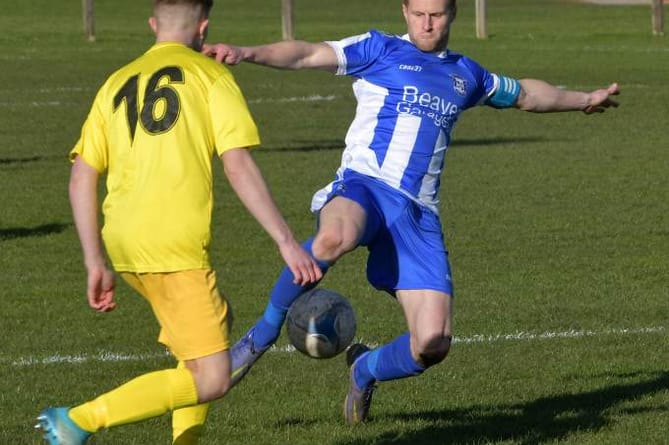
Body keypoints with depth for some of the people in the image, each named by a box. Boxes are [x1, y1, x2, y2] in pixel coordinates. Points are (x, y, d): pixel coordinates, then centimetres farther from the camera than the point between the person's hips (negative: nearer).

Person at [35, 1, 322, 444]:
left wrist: (96, 263, 18)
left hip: (123, 242, 7)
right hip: (175, 245, -7)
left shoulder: (117, 83, 18)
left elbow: (81, 178, 13)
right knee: (211, 380, -5)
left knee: (216, 319, 27)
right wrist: (287, 241, -8)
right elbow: (239, 167, -9)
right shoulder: (209, 74, 2)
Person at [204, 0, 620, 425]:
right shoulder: (379, 50, 9)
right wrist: (249, 52, -20)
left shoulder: (467, 75, 24)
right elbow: (307, 54, -4)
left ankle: (366, 369, 25)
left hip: (418, 214, 5)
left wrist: (584, 99, 51)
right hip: (365, 186, -4)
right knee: (334, 238, -43)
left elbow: (525, 93, 43)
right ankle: (263, 334, -21)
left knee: (434, 343, -10)